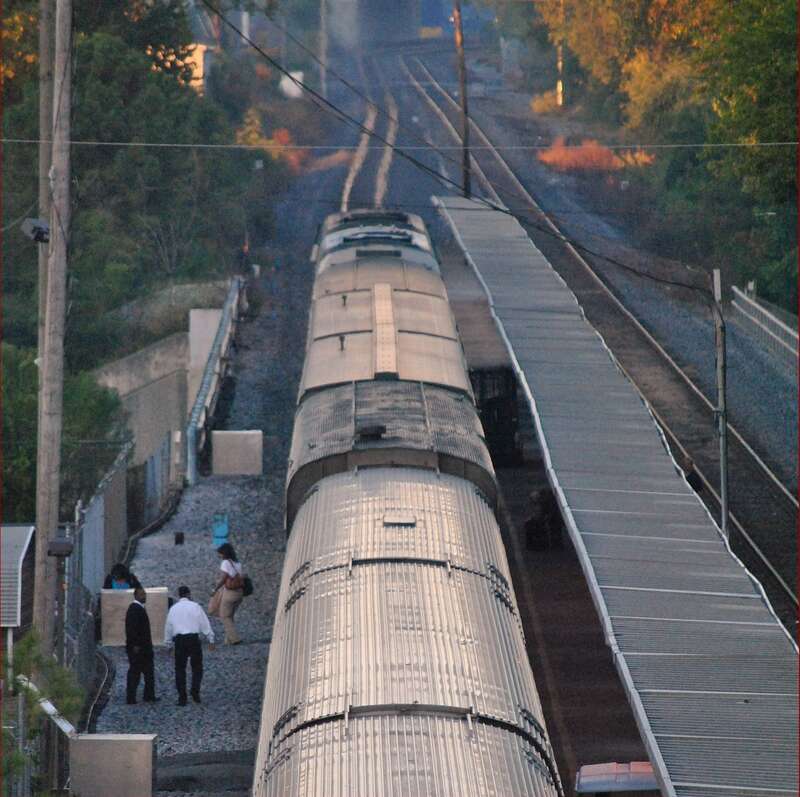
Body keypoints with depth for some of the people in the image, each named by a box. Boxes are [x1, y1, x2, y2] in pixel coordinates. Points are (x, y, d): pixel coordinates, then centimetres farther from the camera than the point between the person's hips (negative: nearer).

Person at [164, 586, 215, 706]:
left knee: (180, 669, 7)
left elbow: (168, 627, 15)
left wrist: (167, 643, 24)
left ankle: (182, 697, 4)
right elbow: (204, 624, 0)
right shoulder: (195, 606, 1)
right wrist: (211, 640, 6)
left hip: (179, 640, 2)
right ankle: (195, 691, -7)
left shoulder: (173, 609, 10)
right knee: (197, 667, 10)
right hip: (194, 638, -2)